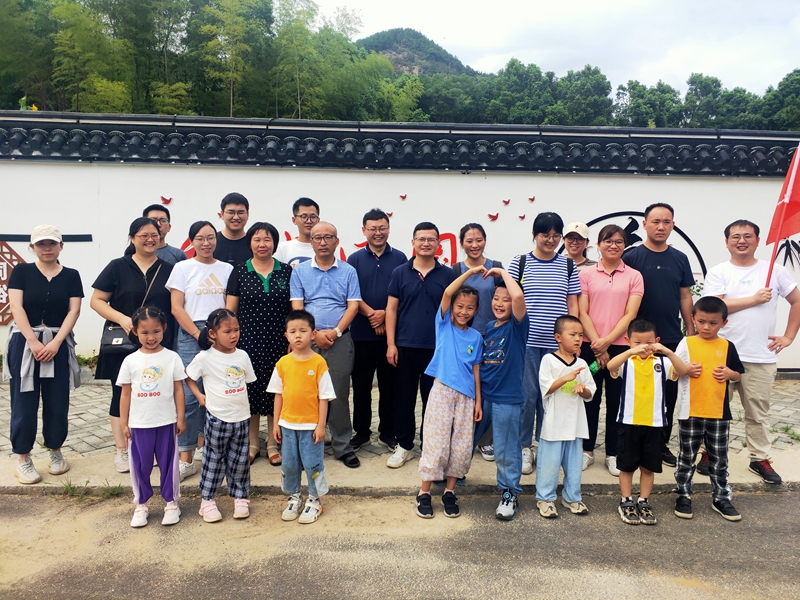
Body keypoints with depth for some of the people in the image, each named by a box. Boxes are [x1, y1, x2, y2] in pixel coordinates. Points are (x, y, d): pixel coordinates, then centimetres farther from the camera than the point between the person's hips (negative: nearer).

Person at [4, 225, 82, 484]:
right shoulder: (21, 271, 3)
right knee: (24, 401, 1)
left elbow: (74, 310, -2)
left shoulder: (71, 275, 5)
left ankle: (56, 453, 21)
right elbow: (16, 307, -5)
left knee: (58, 402, 5)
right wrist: (33, 342, -14)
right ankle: (23, 460, 11)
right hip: (25, 343, -1)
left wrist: (55, 343, -12)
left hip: (59, 344, 1)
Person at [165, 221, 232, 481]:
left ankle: (205, 443, 17)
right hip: (191, 336, -2)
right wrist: (199, 334, -8)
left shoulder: (227, 269, 12)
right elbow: (176, 308, 0)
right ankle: (186, 458, 2)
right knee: (190, 396, -5)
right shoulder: (182, 268, 5)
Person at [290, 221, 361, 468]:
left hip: (340, 341, 0)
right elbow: (297, 307, 1)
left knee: (339, 395, 3)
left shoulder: (348, 272, 8)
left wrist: (336, 331, -11)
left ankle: (343, 446, 13)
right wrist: (315, 333, -11)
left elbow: (353, 306, 1)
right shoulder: (300, 271, 8)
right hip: (308, 340, 1)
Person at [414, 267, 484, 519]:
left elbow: (476, 370, 9)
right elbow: (447, 293, -13)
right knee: (436, 442, -2)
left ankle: (450, 492, 19)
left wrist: (478, 401, 6)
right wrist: (470, 272, -12)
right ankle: (424, 492, 10)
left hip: (466, 396, 3)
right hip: (442, 391, -3)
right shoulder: (444, 324, 1)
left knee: (462, 445, 6)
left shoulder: (476, 337, 8)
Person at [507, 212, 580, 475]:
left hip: (558, 343, 2)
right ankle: (524, 447, 16)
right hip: (527, 340, -2)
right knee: (527, 393, 2)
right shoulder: (520, 263, 3)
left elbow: (572, 304, 10)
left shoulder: (568, 265, 8)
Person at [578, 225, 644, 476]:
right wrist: (597, 344, -11)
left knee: (616, 400, 7)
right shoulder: (586, 274, 3)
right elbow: (582, 313, -2)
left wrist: (606, 341, -13)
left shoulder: (634, 276, 3)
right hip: (590, 346, 0)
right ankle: (587, 450, 21)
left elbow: (630, 315, -4)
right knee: (591, 399, 8)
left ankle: (613, 453, 19)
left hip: (620, 346, 0)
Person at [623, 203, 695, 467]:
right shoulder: (632, 257, -4)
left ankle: (662, 444, 23)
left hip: (672, 339, 4)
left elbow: (685, 297, 12)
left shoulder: (680, 259, 8)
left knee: (669, 395, 9)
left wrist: (691, 331, 8)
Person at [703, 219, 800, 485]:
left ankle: (760, 458, 24)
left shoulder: (774, 271, 5)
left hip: (761, 356, 2)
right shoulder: (718, 273, -1)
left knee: (758, 412, 11)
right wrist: (754, 299, -11)